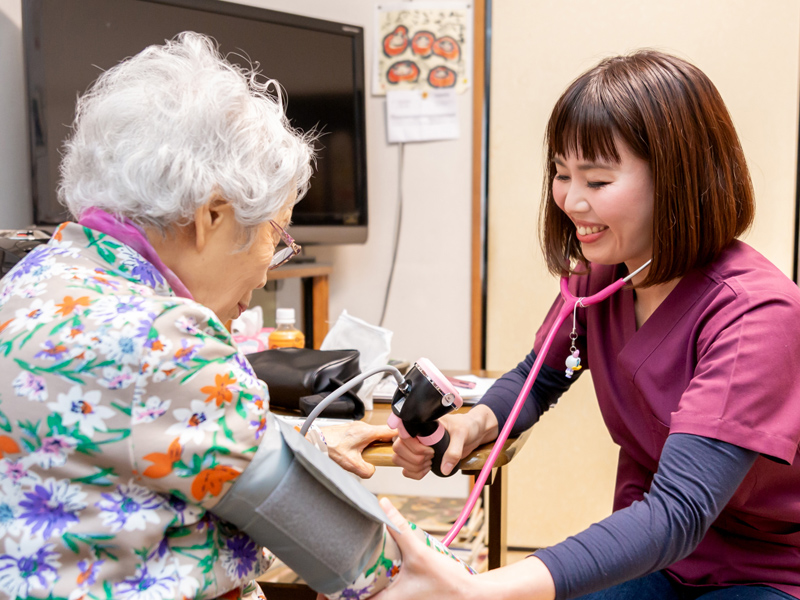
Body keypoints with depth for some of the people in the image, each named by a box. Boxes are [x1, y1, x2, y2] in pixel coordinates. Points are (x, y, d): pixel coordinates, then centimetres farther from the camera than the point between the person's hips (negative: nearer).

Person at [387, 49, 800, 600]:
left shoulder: (755, 314, -25)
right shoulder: (598, 274, -6)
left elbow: (678, 512, -33)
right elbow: (538, 379, 10)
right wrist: (472, 424, -14)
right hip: (645, 552, 5)